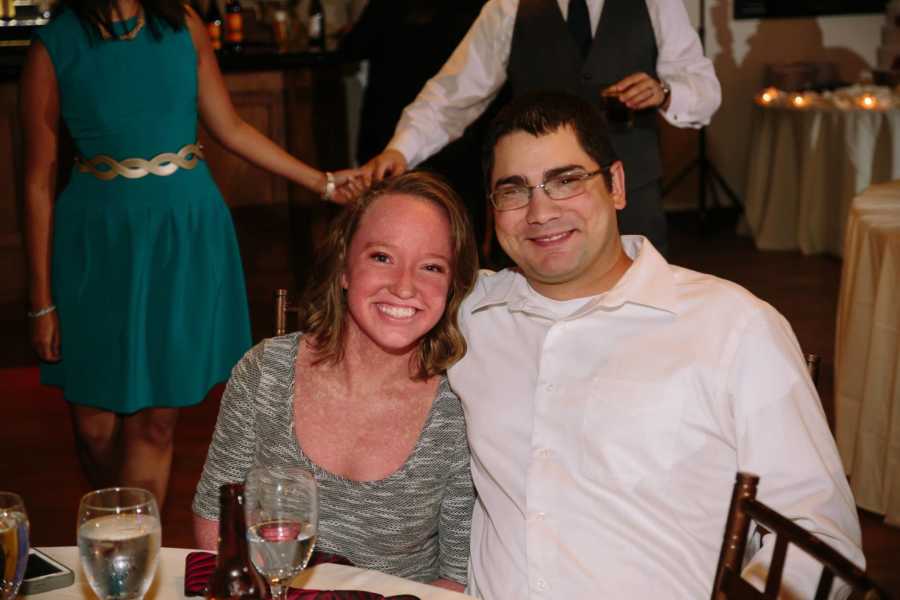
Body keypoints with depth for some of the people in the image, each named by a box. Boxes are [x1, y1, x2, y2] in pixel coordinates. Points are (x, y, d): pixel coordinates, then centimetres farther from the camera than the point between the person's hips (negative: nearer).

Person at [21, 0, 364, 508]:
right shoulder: (55, 47, -6)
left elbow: (231, 129, 11)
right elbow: (39, 182, -3)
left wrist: (321, 181, 9)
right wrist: (43, 301, -3)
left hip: (187, 235, 2)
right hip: (101, 241, -2)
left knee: (156, 420, 3)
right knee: (97, 422, 5)